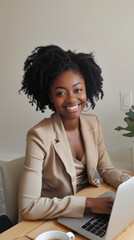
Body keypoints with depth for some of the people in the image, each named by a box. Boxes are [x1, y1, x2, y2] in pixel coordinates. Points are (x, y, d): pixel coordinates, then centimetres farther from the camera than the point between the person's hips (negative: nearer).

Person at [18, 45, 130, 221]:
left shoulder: (93, 123, -2)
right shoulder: (39, 136, -20)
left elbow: (106, 170, 6)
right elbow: (28, 207, -24)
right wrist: (88, 203, -27)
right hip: (53, 220, -5)